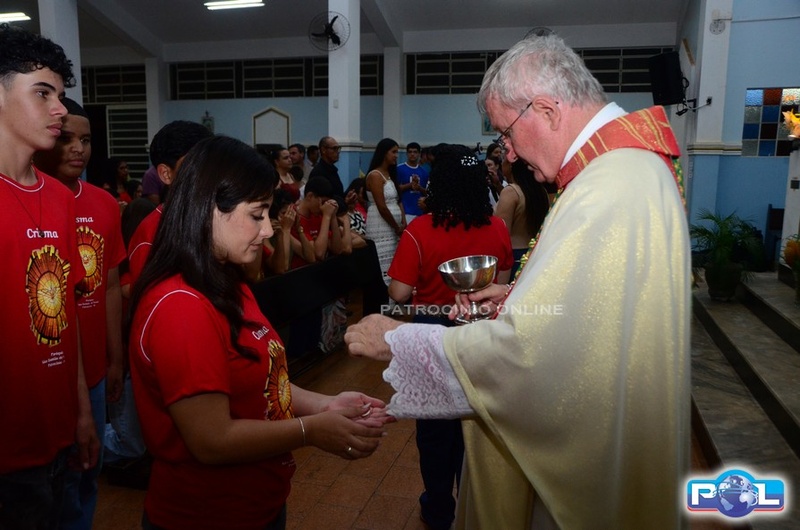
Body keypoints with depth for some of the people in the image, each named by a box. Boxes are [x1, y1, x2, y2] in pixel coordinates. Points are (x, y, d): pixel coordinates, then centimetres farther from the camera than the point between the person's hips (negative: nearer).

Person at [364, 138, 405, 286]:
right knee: (384, 268, -7)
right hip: (381, 227, -9)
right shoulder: (375, 175, -11)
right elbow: (381, 207, -16)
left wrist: (403, 223, 1)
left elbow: (398, 200, 14)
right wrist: (397, 227, -7)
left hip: (393, 226, 9)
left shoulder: (390, 174, 16)